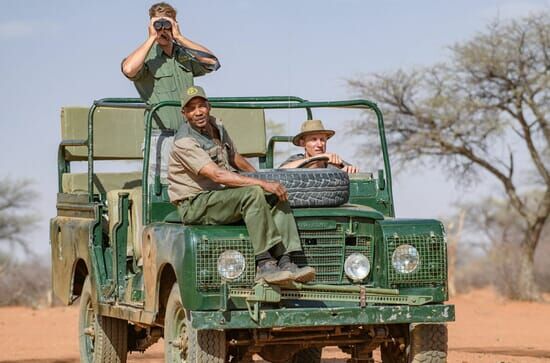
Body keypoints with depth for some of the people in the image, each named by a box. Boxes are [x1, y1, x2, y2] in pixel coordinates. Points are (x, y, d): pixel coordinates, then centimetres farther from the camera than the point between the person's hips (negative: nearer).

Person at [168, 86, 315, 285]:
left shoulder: (216, 127, 10)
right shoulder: (184, 143, -17)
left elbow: (235, 159, 27)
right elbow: (217, 175, -27)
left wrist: (263, 178, 22)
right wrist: (262, 184, -30)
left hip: (221, 197, 8)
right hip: (194, 205, -8)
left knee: (277, 196, -11)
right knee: (253, 194, -30)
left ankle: (285, 262, -24)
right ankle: (264, 265, -34)